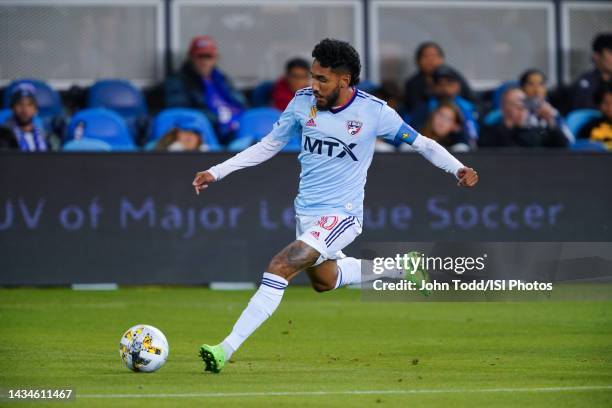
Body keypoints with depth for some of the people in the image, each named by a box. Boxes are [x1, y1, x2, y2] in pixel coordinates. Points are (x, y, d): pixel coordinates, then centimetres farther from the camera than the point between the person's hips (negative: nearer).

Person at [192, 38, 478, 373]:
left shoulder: (374, 111, -15)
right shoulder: (303, 101, -4)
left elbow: (422, 143, -4)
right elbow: (268, 146, 9)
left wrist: (458, 169, -19)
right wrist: (216, 173, 4)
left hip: (341, 216, -7)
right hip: (305, 213, 7)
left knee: (279, 268, -23)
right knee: (324, 281, 26)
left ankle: (227, 349, -23)